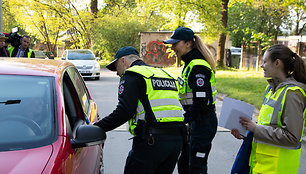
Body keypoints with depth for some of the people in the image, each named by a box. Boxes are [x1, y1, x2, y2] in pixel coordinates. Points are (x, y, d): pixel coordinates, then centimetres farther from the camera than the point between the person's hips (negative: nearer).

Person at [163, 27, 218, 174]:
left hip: (203, 123, -10)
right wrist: (183, 119, 13)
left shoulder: (198, 66, -19)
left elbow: (201, 102, -25)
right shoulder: (190, 64, 13)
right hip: (195, 122, 10)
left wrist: (182, 120, -19)